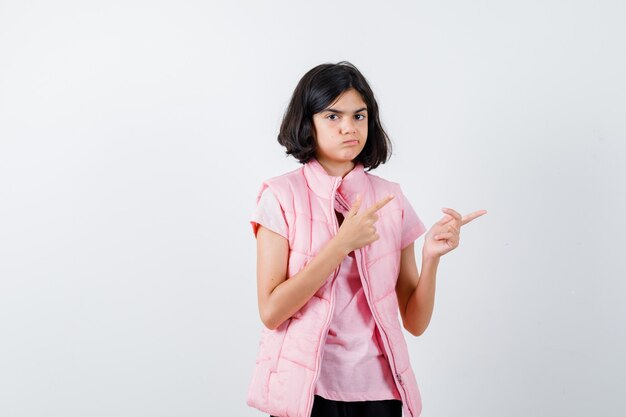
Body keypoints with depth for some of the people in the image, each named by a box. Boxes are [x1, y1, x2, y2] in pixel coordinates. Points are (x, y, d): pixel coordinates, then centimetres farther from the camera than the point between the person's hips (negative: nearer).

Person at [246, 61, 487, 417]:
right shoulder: (281, 197, -6)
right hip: (306, 388, -2)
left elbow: (415, 322, 1)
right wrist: (342, 243, -20)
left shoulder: (392, 200, 2)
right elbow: (271, 312, -14)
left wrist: (432, 256, -16)